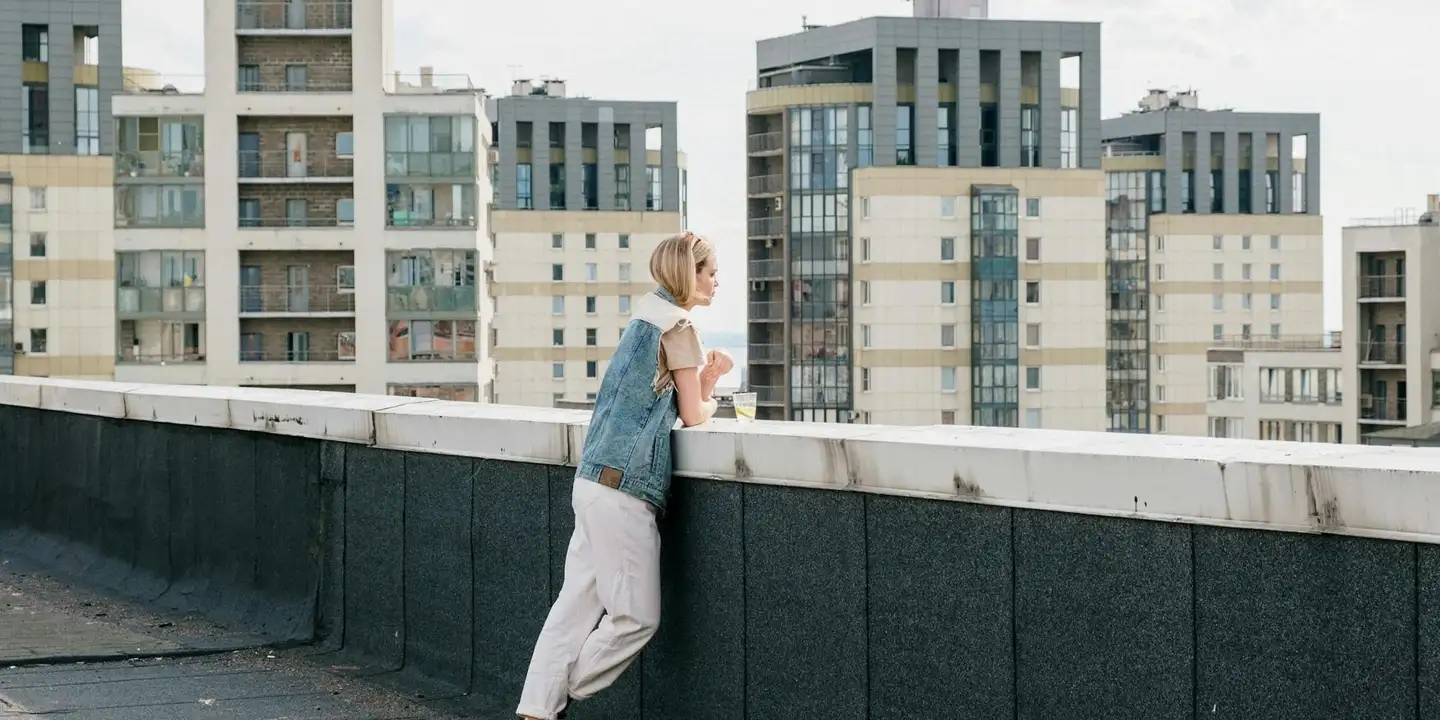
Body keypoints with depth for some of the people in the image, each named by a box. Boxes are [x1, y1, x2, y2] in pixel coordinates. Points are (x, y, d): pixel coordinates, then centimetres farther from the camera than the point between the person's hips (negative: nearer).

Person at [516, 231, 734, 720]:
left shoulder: (649, 319, 20)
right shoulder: (678, 326, -8)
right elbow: (693, 415, -3)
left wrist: (706, 379, 8)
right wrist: (710, 398, 15)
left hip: (596, 480, 9)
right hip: (623, 485, -9)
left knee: (577, 604, 6)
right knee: (636, 617, -4)